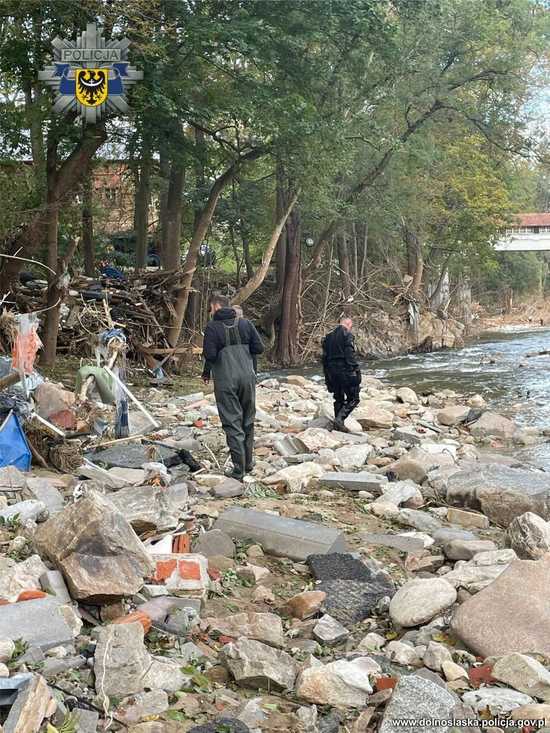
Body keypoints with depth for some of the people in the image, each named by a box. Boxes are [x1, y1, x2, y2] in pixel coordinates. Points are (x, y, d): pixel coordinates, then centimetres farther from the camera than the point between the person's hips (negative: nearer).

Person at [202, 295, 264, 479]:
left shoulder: (212, 327, -8)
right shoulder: (245, 323, 4)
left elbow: (210, 355, -15)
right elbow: (259, 348, 1)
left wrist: (206, 373, 2)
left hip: (225, 381, -4)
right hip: (247, 377, 4)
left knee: (232, 423, 1)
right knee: (248, 421, 18)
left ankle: (239, 468, 0)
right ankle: (248, 462, 27)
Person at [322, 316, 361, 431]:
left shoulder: (328, 336, 15)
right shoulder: (347, 335, -7)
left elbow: (324, 357, 16)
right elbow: (350, 355, -16)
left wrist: (327, 376, 19)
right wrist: (356, 371, -14)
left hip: (332, 372, 7)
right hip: (345, 370, -7)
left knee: (339, 399, 16)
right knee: (353, 399, 0)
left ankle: (339, 425, 14)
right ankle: (340, 418, -16)